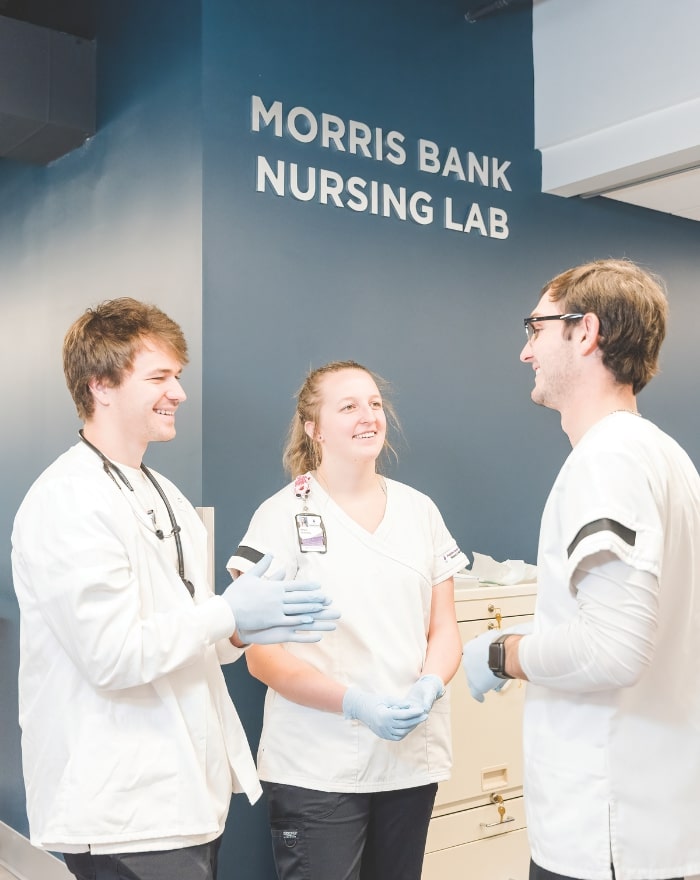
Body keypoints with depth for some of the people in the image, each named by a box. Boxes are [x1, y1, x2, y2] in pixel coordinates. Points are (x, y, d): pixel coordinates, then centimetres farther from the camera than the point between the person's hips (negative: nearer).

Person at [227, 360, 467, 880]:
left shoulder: (420, 510, 7)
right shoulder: (283, 516, -7)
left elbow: (444, 629, 9)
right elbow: (262, 654, -10)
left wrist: (429, 687, -12)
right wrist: (356, 702, -20)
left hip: (413, 757, 5)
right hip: (317, 771, -4)